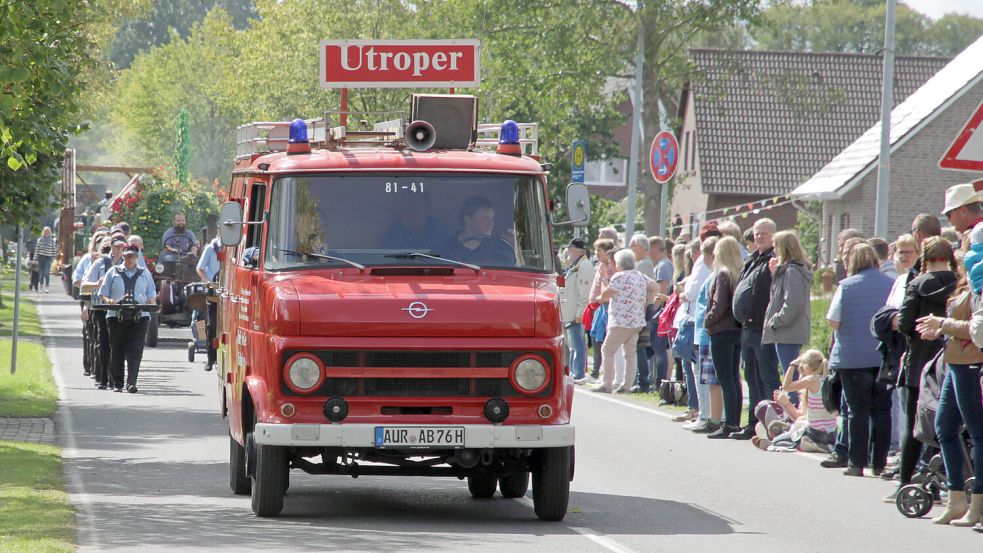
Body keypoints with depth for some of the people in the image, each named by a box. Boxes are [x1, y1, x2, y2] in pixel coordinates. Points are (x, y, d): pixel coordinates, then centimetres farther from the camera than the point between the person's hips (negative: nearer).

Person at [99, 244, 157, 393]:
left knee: (135, 350, -12)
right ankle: (117, 383, 13)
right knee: (117, 350, 4)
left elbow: (152, 296, 16)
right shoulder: (113, 272, 14)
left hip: (139, 317, 0)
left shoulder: (145, 274, 17)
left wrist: (150, 302, -6)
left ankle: (131, 382, -17)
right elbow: (103, 293, 11)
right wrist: (108, 301, -10)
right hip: (116, 316, 0)